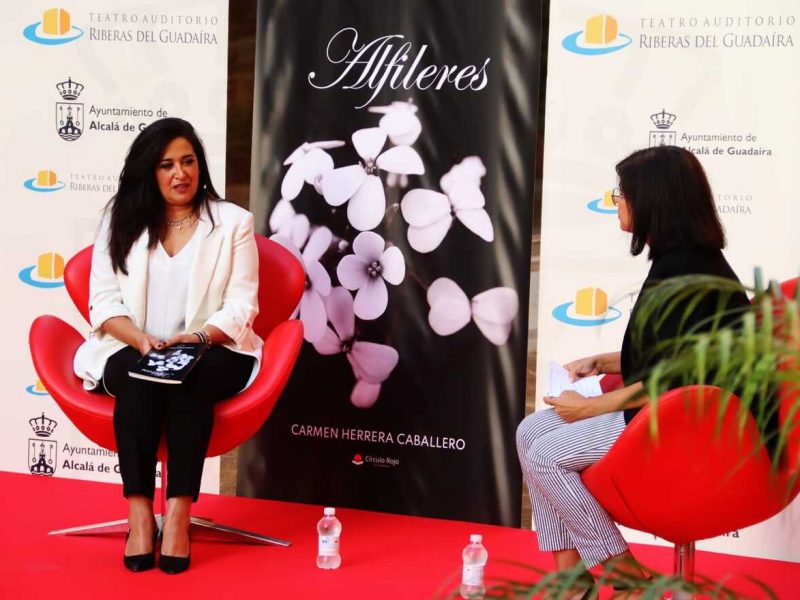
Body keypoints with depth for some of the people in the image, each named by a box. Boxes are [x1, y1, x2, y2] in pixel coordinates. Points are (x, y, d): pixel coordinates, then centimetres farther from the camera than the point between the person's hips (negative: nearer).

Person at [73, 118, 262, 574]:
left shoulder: (233, 222, 4)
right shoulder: (122, 219, 9)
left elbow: (240, 306, -2)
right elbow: (105, 301, 2)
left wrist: (198, 337, -21)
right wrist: (140, 338, -17)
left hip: (212, 353, -1)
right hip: (132, 351, 1)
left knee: (189, 376, -34)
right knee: (139, 378, -33)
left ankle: (179, 516, -38)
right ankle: (139, 515, -34)